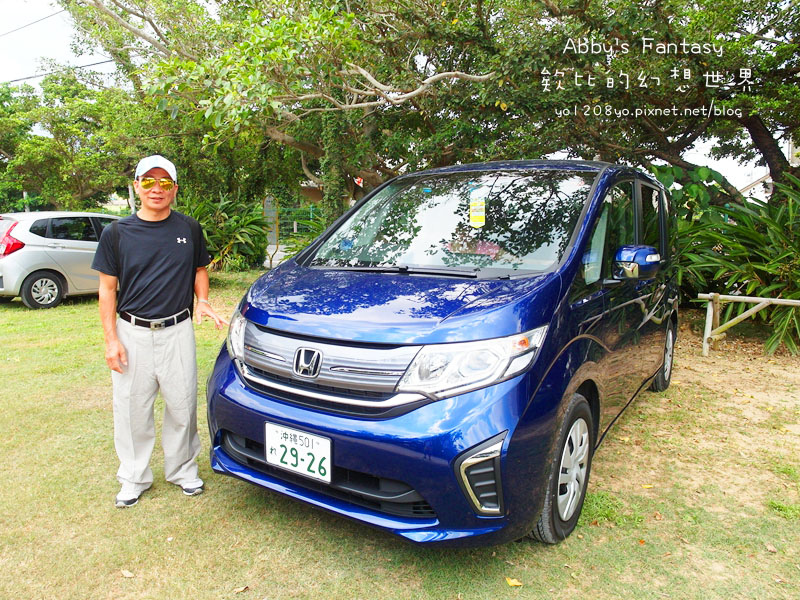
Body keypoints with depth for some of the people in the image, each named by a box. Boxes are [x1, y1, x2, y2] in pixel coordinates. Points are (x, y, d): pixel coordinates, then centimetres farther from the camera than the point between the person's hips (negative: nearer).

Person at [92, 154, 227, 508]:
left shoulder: (189, 229, 5)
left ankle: (183, 470, 27)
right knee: (132, 410, 9)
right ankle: (134, 478, 28)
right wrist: (111, 339, -4)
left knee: (182, 406, 7)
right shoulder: (117, 233, 2)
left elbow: (199, 270, 16)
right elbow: (107, 288, 2)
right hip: (132, 333, 0)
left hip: (177, 331, 0)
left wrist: (202, 301, -4)